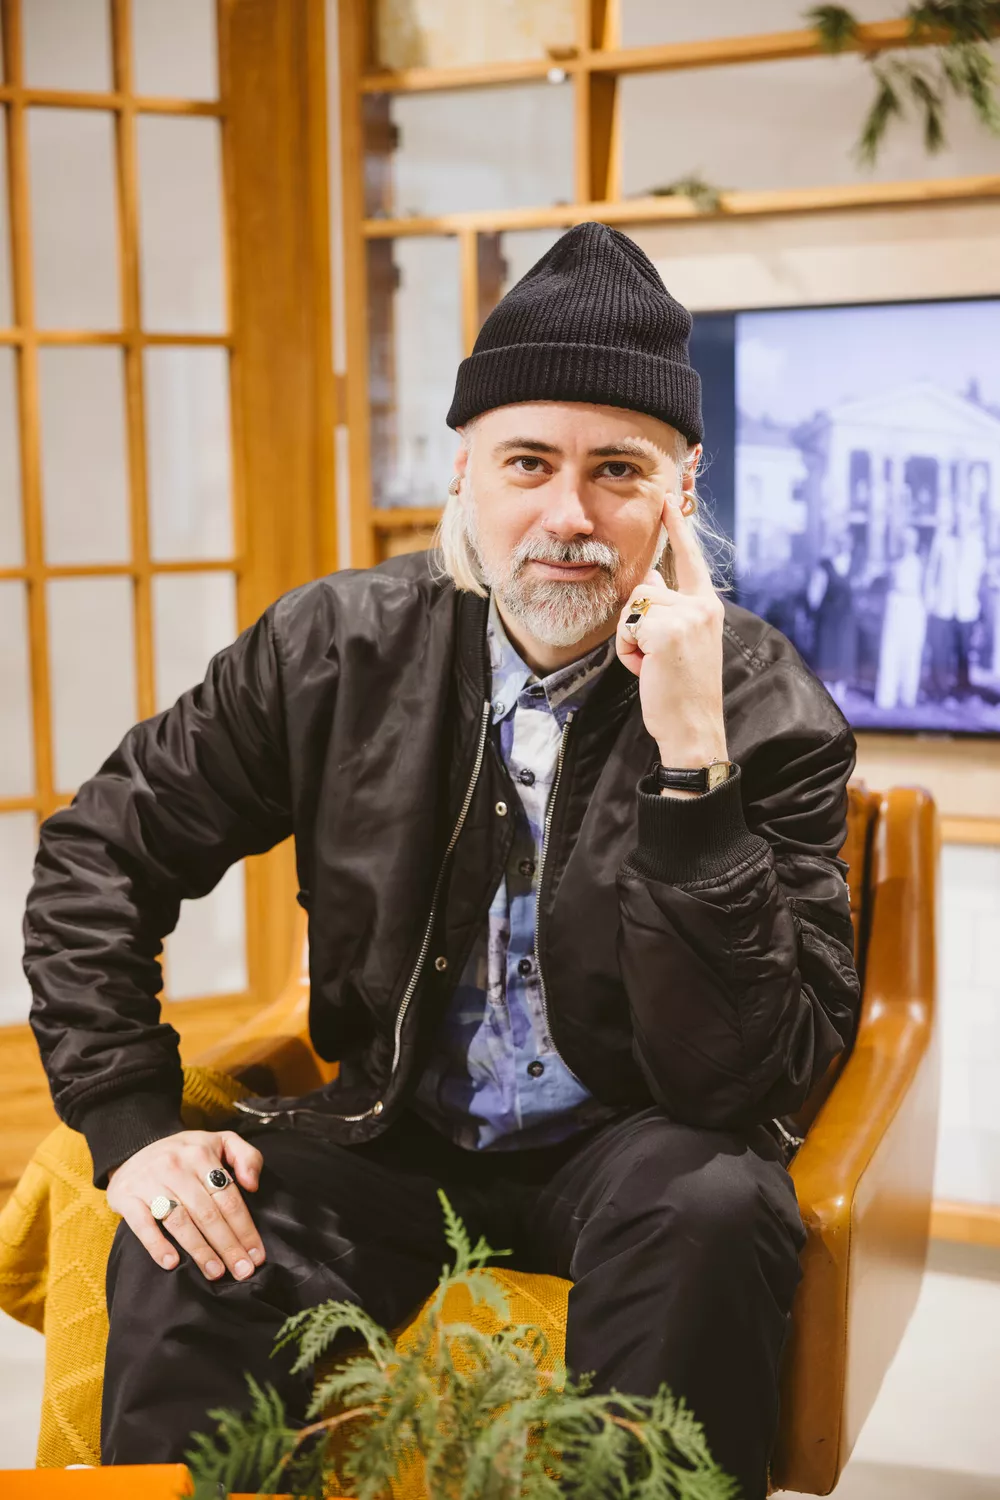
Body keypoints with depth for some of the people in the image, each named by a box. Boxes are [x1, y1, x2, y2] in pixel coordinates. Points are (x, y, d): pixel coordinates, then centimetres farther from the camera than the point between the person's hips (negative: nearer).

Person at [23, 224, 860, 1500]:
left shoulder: (770, 711, -15)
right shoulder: (340, 646, -8)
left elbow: (746, 1079, -22)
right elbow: (98, 853, 1)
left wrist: (692, 760, -32)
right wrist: (131, 1123, -9)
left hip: (626, 1147, -1)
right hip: (397, 1134, 2)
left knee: (717, 1208, -33)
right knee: (185, 1262, -26)